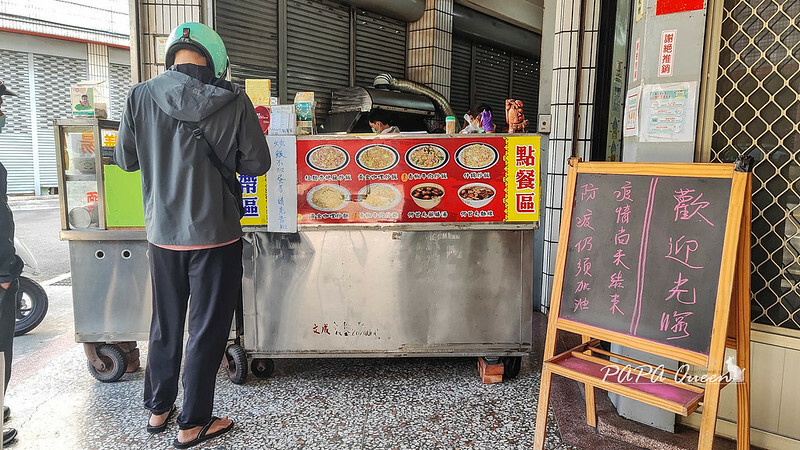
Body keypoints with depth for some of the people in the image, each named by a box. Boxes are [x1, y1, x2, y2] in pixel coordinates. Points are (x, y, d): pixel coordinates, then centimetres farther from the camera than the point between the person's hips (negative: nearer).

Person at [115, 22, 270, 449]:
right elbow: (257, 163, -5)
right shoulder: (234, 102, -12)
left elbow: (125, 159, 5)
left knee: (164, 325, 20)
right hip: (215, 234, -3)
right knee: (207, 329, 9)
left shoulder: (140, 97, -6)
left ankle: (158, 409, 36)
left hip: (162, 233, 3)